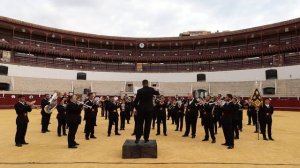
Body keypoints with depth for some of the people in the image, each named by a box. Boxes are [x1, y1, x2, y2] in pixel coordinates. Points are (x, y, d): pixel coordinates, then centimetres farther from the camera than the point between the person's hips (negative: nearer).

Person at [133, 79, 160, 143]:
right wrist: (157, 91, 41)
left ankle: (137, 138, 1)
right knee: (147, 124, 6)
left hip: (141, 109, 0)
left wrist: (137, 108, 7)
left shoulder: (139, 91, -6)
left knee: (139, 124, 6)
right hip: (149, 109, 1)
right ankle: (146, 139, 10)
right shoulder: (151, 89, -2)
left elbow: (136, 101, -6)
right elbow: (157, 93, 19)